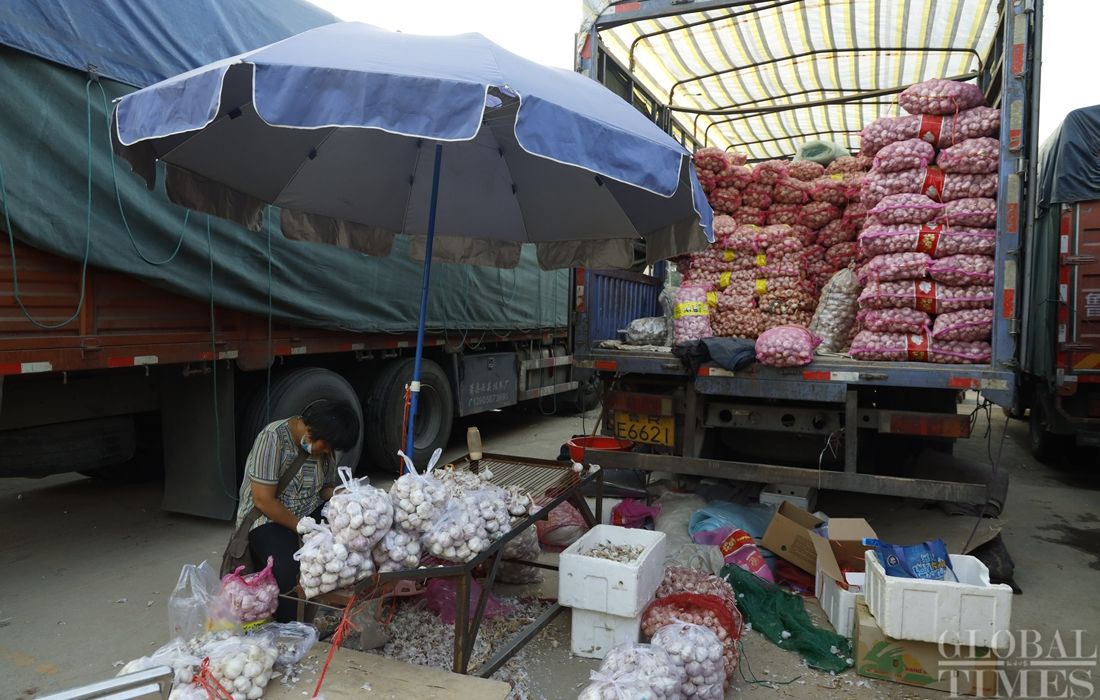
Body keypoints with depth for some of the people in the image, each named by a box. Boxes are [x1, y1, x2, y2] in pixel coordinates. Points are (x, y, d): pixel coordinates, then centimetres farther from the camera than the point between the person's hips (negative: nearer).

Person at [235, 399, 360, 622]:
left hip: (310, 512, 6)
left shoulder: (325, 446, 3)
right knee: (287, 566, -35)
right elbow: (263, 500, -21)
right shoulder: (273, 438, -19)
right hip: (267, 520, -6)